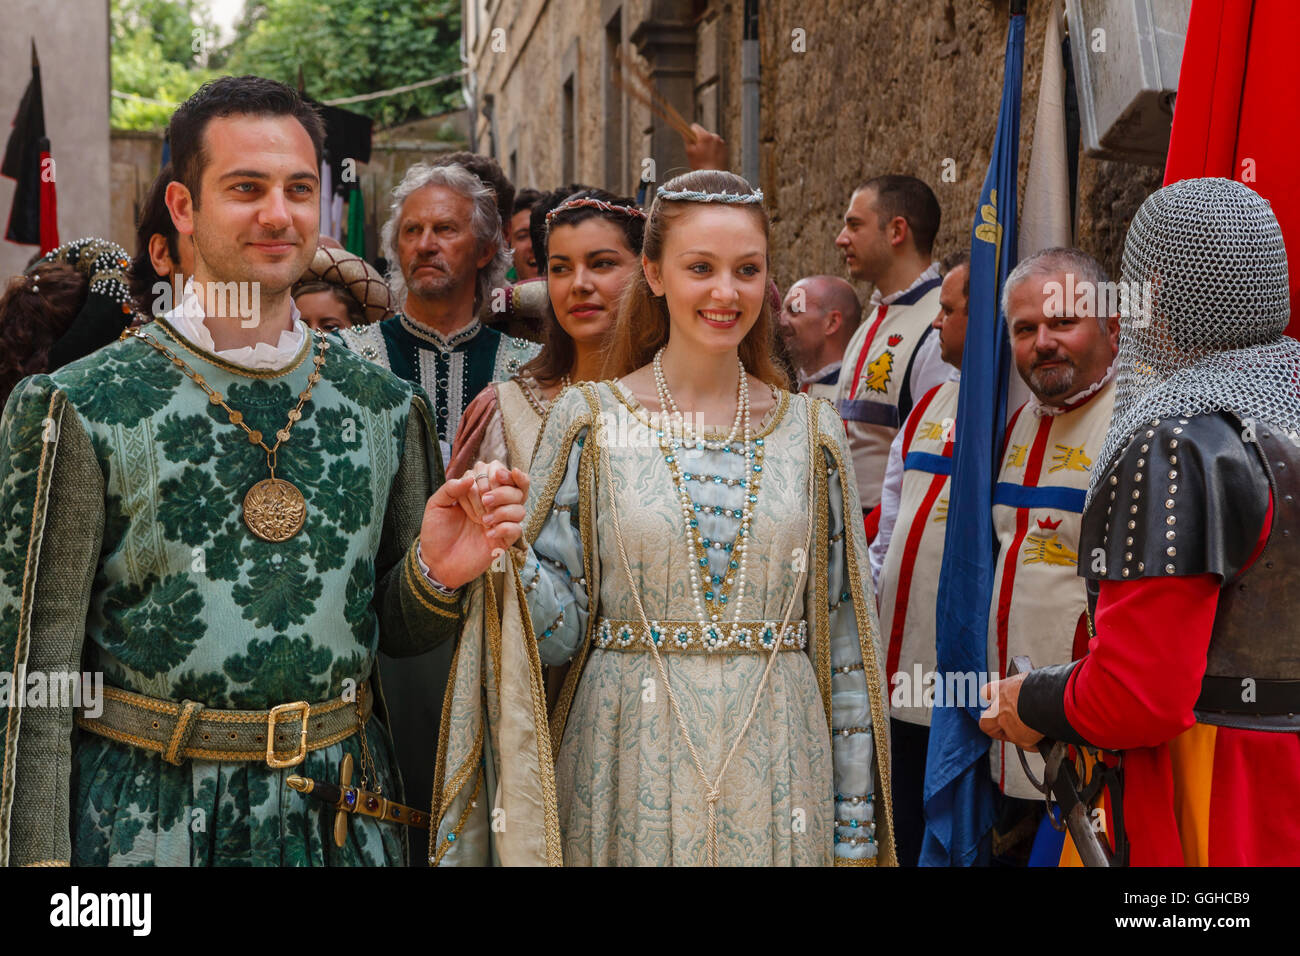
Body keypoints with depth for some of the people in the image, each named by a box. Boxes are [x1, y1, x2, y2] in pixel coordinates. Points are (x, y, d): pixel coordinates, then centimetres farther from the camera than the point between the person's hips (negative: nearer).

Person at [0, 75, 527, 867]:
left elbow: (396, 632, 8)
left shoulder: (386, 408, 1)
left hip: (343, 808, 3)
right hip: (146, 813, -3)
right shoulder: (79, 411, -9)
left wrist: (438, 574, -12)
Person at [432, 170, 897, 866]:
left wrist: (855, 822, 4)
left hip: (774, 768, 2)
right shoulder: (589, 419, -3)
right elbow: (559, 627, -4)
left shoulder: (810, 431, 2)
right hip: (629, 765, -1)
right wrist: (502, 544, -23)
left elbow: (842, 639, 4)